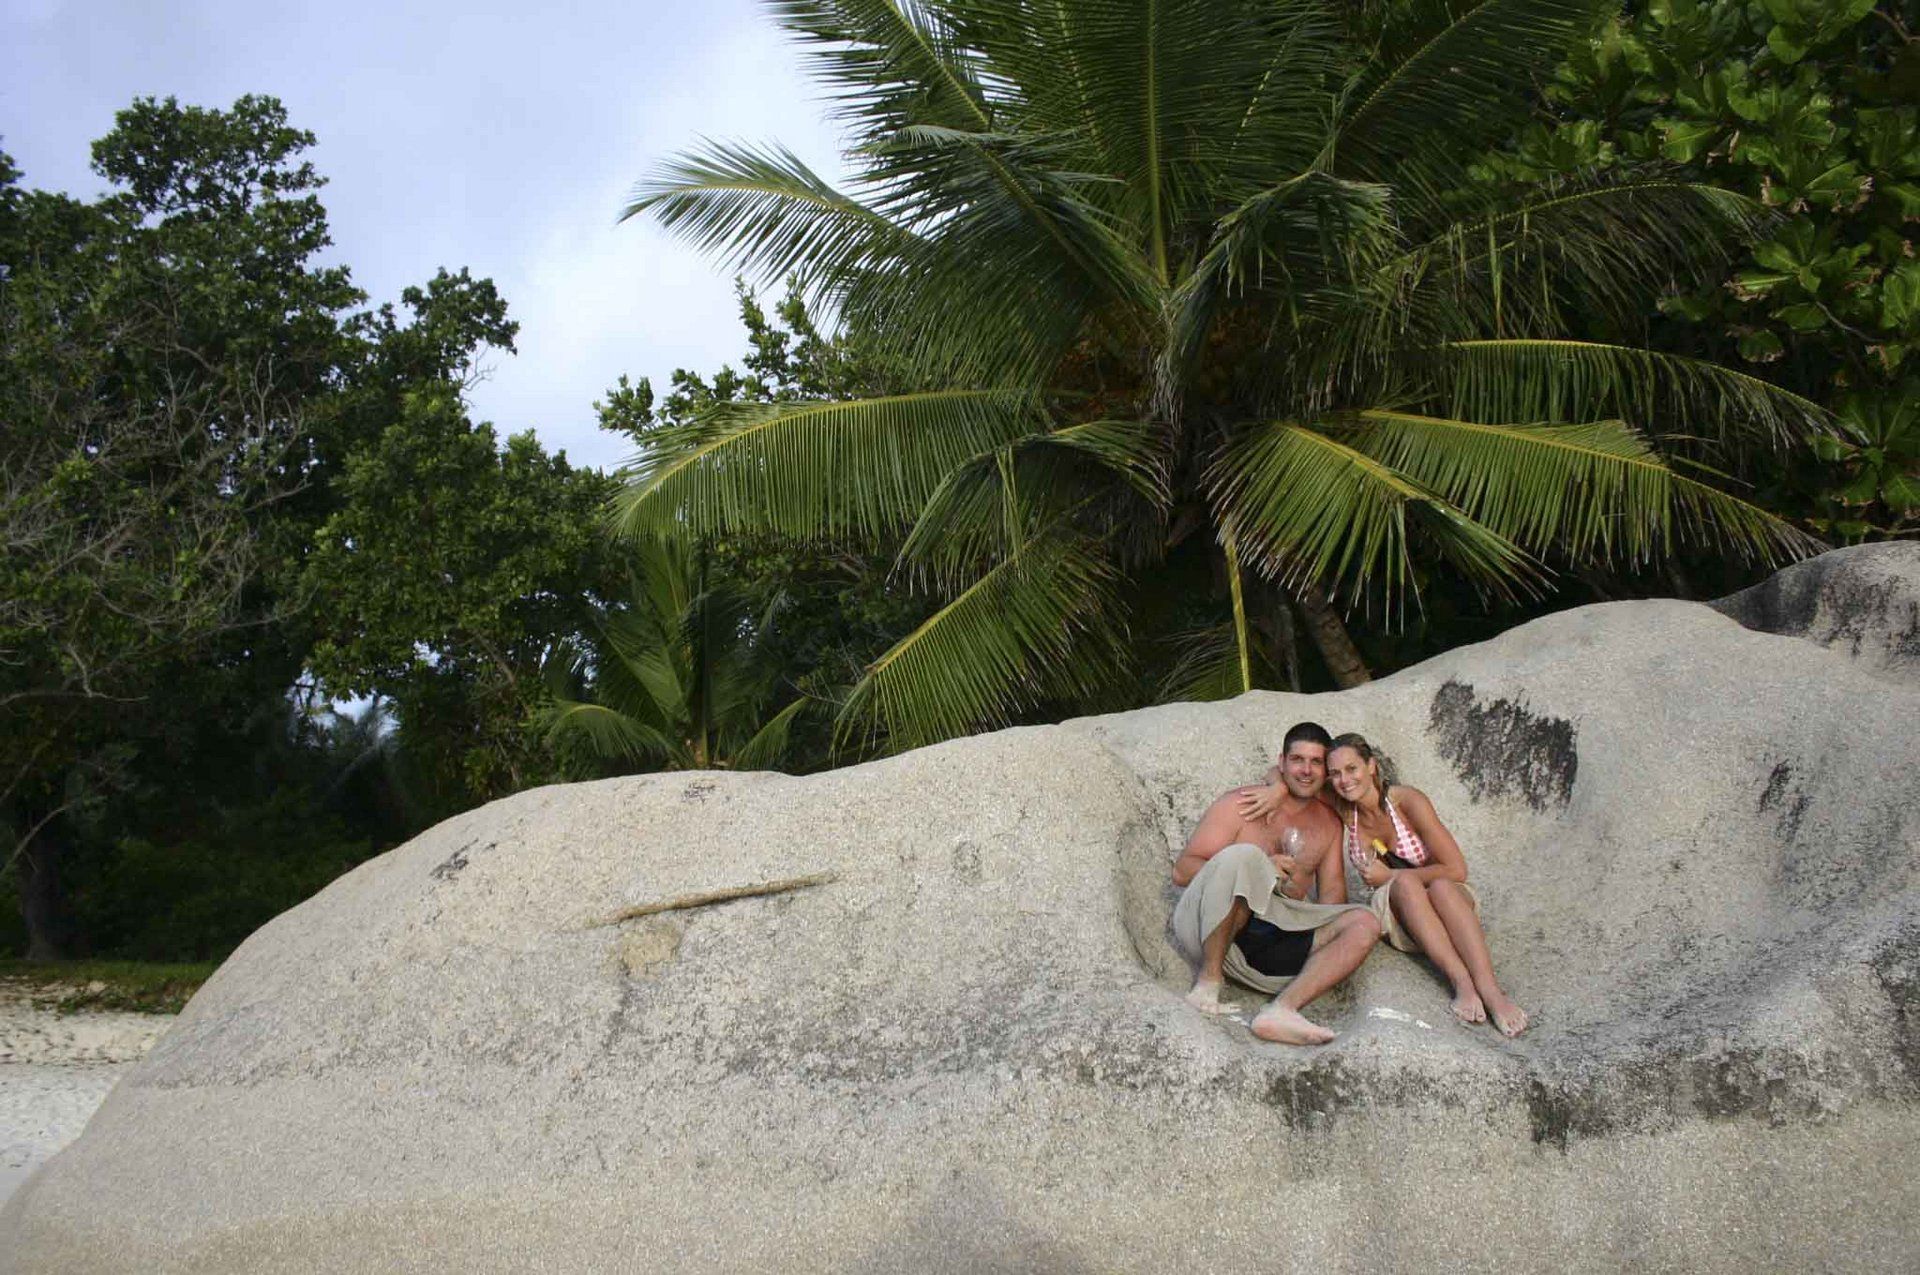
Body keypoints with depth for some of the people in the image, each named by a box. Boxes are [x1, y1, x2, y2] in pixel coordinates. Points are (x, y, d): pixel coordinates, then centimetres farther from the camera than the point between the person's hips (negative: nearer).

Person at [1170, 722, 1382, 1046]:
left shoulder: (1328, 822, 20)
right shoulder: (1241, 805, 4)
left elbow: (1332, 888, 15)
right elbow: (1182, 870, -3)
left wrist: (1324, 930, -9)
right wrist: (1253, 870, -17)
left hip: (1277, 940, 5)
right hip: (1209, 932, -5)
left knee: (1364, 924, -16)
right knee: (1242, 855, -33)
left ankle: (1282, 1010, -35)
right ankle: (1209, 978, -21)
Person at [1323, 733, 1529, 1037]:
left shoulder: (1407, 801, -16)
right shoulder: (1343, 813, -5)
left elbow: (1456, 870, -17)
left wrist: (1389, 876, -14)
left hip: (1448, 900, -2)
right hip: (1396, 913, 2)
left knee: (1440, 886, -37)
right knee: (1405, 882, -33)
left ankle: (1490, 989, -50)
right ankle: (1461, 982, -45)